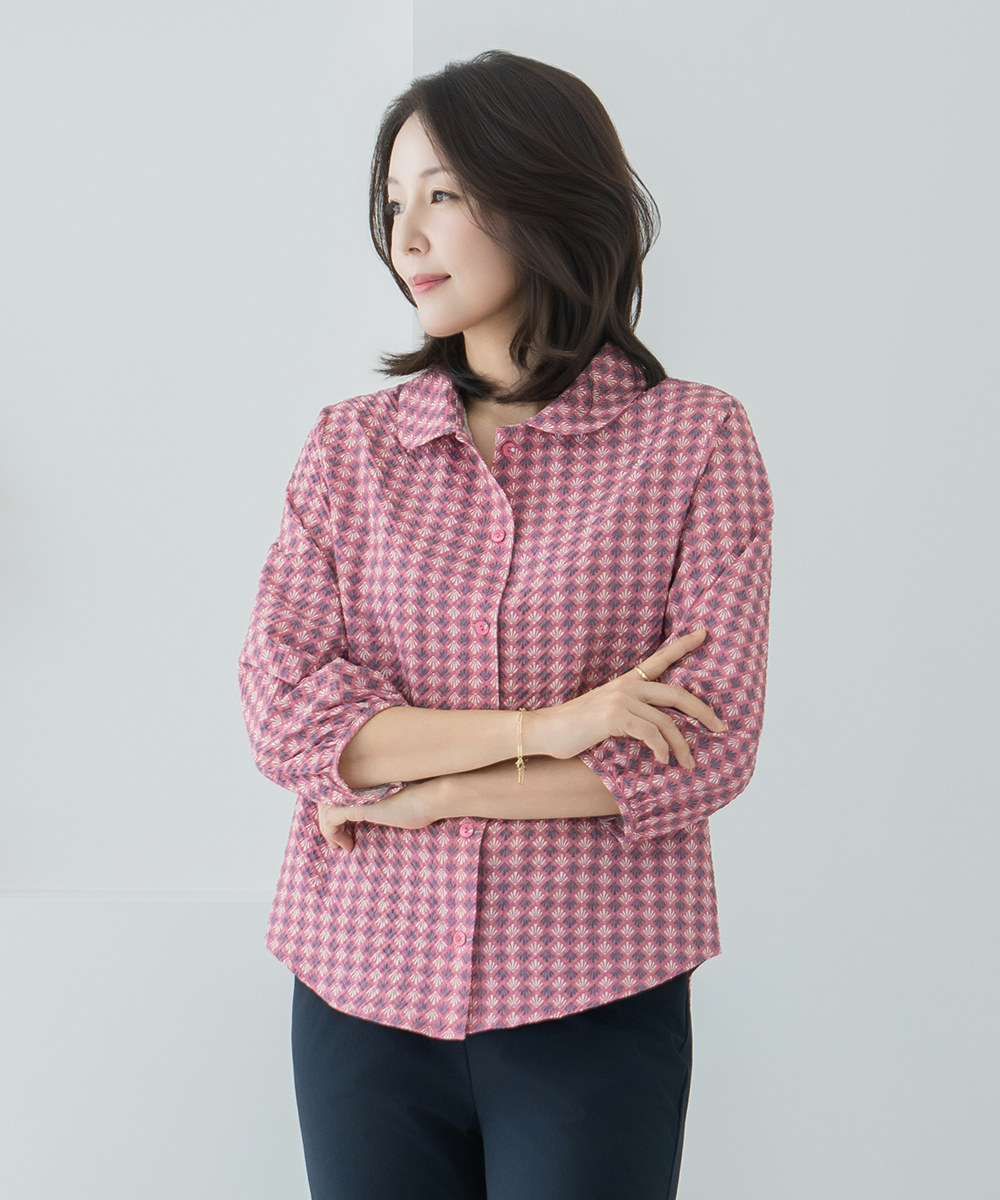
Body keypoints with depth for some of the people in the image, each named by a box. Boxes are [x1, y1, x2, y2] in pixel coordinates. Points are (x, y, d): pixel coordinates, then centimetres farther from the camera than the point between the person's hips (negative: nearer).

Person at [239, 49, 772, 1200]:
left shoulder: (695, 439, -3)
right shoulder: (351, 445, 5)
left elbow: (709, 745, -10)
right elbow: (282, 707, -5)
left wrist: (425, 793, -10)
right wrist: (538, 729, -16)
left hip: (592, 1005, -2)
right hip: (364, 987, 2)